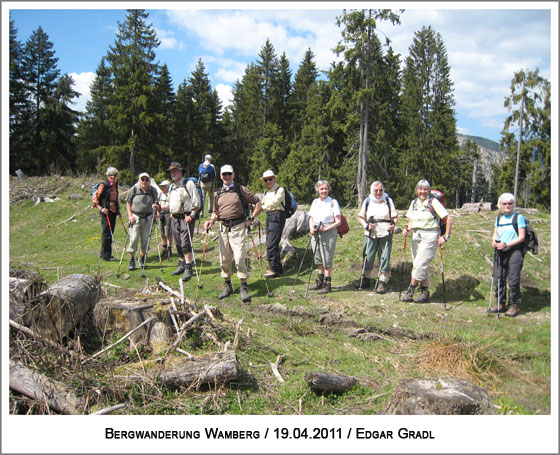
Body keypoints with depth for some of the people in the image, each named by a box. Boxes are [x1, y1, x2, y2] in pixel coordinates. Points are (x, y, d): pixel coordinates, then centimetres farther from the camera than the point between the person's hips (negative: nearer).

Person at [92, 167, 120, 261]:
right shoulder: (103, 185, -8)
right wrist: (101, 208, -18)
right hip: (106, 212, -8)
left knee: (111, 233, 11)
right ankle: (105, 255, 0)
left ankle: (103, 253, 21)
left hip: (113, 212, 8)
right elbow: (94, 198, -10)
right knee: (106, 233, -6)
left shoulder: (115, 186, 15)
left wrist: (118, 210, 22)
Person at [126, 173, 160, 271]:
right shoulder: (133, 190, -3)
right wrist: (130, 215, -6)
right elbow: (128, 203, 4)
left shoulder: (153, 190, 3)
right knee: (134, 238, -7)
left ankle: (142, 259, 21)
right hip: (136, 217, -2)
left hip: (148, 217, 2)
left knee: (145, 239, 5)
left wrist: (156, 207, -13)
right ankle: (131, 259, 7)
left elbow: (156, 203, 12)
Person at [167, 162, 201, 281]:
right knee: (178, 244, 11)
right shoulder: (171, 187, 19)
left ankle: (188, 268, -12)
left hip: (186, 217, -7)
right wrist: (171, 213, 17)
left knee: (186, 243, -14)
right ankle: (182, 265, 23)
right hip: (175, 218, 7)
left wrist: (191, 215, -14)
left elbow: (196, 202, -7)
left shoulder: (188, 184, -3)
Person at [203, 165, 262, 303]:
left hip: (238, 227, -5)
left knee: (239, 258, -11)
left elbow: (257, 203, 3)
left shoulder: (241, 189, 1)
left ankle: (244, 287, -1)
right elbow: (215, 211, 20)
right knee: (224, 259, 8)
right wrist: (211, 221, 0)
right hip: (223, 228, 5)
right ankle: (227, 285, 21)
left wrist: (251, 219, -3)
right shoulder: (218, 193, 14)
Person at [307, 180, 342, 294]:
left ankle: (327, 284, 3)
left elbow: (338, 222, -7)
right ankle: (319, 282, 24)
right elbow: (311, 218, 17)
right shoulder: (315, 202, 12)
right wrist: (311, 228, -3)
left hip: (329, 233, -5)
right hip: (316, 234, 6)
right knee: (318, 259, 12)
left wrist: (326, 229, -18)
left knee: (327, 260, -4)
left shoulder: (333, 202, -4)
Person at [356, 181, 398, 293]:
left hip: (385, 234, -1)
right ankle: (366, 280, 21)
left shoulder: (388, 201, 7)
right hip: (371, 234, 1)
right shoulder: (367, 201, 9)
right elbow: (360, 217, 10)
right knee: (368, 257, 5)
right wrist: (366, 225, -8)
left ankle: (382, 282, 6)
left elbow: (395, 216, 7)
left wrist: (393, 224, -14)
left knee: (384, 258, -2)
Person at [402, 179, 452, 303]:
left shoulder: (433, 202, -9)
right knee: (423, 266, 9)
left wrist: (446, 236, -14)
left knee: (420, 264, -9)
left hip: (429, 236, -6)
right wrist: (408, 229, -5)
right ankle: (425, 293, 17)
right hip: (416, 235, 6)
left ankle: (411, 290, 4)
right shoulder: (414, 202, 10)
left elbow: (448, 218, -11)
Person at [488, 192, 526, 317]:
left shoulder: (519, 217, -3)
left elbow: (521, 237, -8)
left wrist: (506, 244, -17)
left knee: (513, 280, -6)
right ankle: (500, 304, 18)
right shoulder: (499, 218, 14)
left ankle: (514, 305, 6)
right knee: (499, 278, 7)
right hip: (500, 252, 5)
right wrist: (494, 241, -6)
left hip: (514, 251, -5)